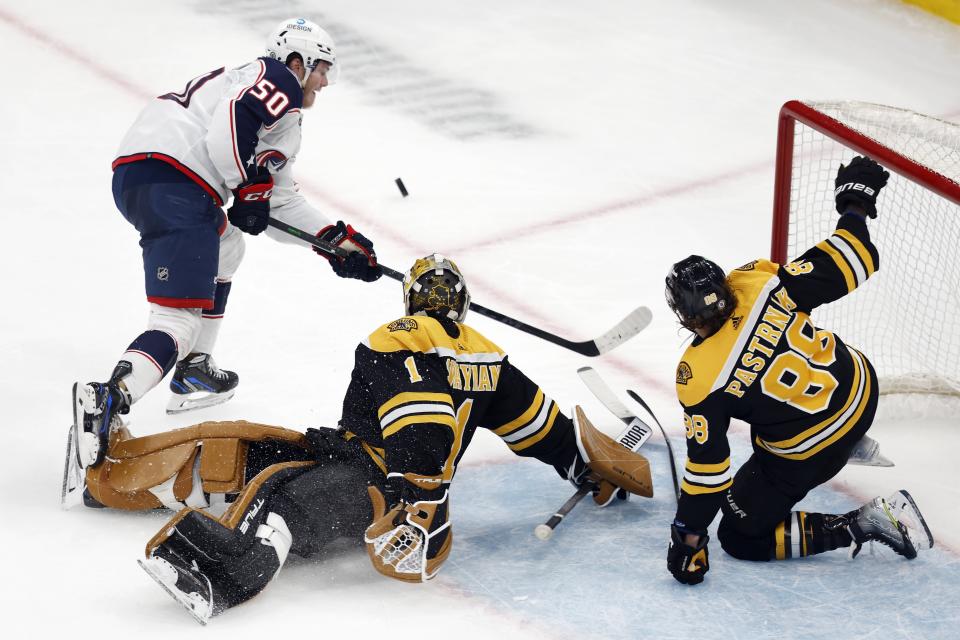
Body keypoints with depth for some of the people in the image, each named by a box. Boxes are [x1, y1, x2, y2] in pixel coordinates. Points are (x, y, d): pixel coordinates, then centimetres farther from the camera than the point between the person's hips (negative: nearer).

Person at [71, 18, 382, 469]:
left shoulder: (284, 122, 33)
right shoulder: (278, 80, 3)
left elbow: (278, 203, 36)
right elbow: (230, 124, -15)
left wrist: (336, 238, 33)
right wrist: (251, 186, -3)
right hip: (169, 178, -10)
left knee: (226, 245, 34)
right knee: (181, 321, -16)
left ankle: (194, 373, 30)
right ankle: (107, 402, -37)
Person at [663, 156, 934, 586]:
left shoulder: (699, 380, -25)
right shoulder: (760, 282, -19)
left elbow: (707, 466, -19)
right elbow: (846, 267, -12)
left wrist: (688, 535, -8)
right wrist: (856, 203, 4)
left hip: (811, 450, -6)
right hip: (859, 388, 6)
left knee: (740, 537, 10)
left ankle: (859, 526, -3)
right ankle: (852, 441, 52)